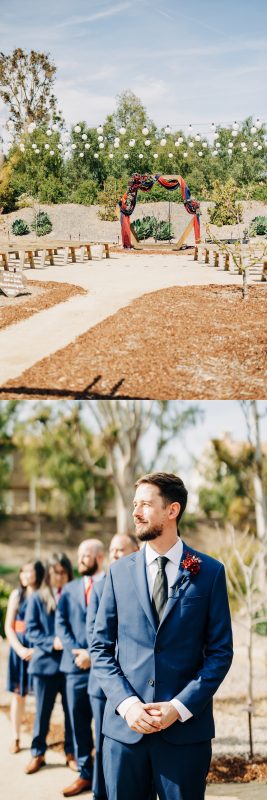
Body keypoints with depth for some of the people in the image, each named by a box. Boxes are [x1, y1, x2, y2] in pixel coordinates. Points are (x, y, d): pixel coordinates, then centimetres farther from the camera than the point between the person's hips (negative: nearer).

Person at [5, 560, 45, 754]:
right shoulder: (17, 595, 4)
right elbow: (8, 627, 2)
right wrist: (20, 649, -11)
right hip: (19, 648, 2)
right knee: (18, 693, 5)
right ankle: (16, 738, 11)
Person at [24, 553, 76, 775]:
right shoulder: (38, 599, 1)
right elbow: (31, 630, -1)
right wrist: (51, 642, -16)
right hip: (45, 662, 0)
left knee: (72, 710, 5)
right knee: (42, 712, 9)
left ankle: (71, 753, 19)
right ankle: (38, 754, 21)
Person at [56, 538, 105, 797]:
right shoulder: (70, 589, 15)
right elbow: (61, 624, 7)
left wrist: (93, 654, -14)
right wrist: (76, 651, -9)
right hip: (76, 666, 5)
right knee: (79, 722, 8)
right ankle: (85, 775, 18)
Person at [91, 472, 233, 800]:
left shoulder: (210, 572, 0)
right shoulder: (119, 571, 6)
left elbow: (220, 651, -1)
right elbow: (101, 647, 6)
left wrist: (180, 707, -11)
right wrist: (126, 703, -9)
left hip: (186, 729, -2)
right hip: (124, 725, 2)